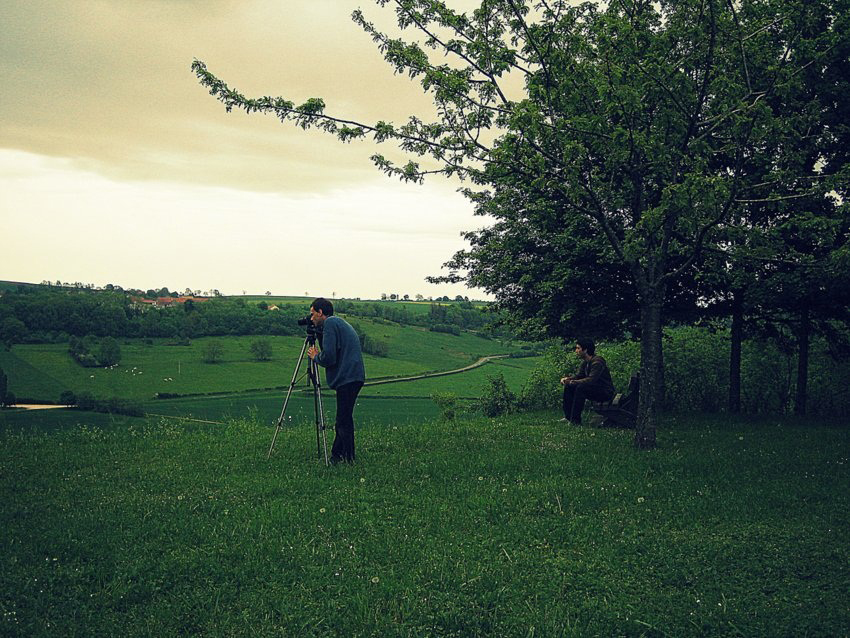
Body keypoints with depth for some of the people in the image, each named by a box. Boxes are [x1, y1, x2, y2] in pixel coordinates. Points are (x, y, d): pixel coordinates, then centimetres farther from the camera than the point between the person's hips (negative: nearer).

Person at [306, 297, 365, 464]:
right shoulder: (340, 323, 23)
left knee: (344, 421, -6)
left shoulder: (330, 323, -7)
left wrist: (316, 357, 2)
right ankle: (337, 456, 21)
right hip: (355, 377, 10)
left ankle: (348, 460, -4)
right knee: (343, 420, 14)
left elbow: (329, 357, -16)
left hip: (347, 378, -10)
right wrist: (319, 355, 18)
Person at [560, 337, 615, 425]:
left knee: (581, 387, -31)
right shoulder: (585, 362, 7)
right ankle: (568, 417, -1)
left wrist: (572, 382, -31)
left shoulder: (597, 362, -23)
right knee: (568, 386, 0)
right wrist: (567, 378, -9)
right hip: (594, 389, 10)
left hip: (606, 393, -10)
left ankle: (576, 420, -28)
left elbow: (591, 380, -32)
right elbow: (579, 375, 12)